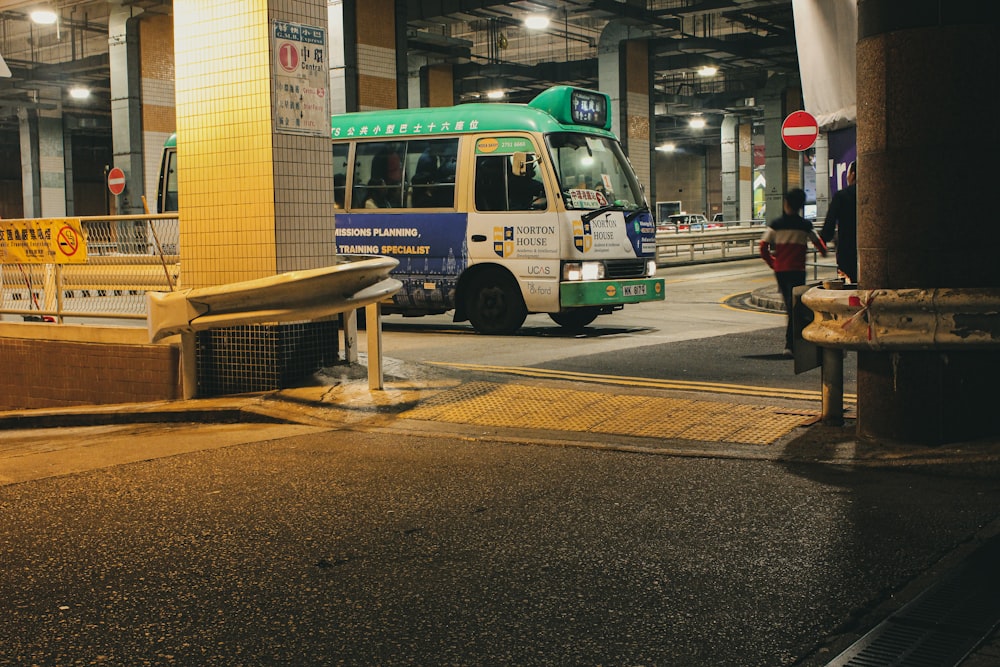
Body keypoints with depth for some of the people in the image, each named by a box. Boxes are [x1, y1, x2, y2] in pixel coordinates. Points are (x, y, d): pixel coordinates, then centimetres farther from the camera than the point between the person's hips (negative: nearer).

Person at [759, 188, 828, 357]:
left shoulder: (775, 224, -1)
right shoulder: (805, 226, -2)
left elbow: (763, 248, -4)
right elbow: (818, 242, 12)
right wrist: (824, 252, 35)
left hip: (780, 271, 2)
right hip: (797, 270, -2)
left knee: (789, 304, 15)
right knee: (795, 305, 0)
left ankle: (793, 339, 22)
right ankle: (790, 345, -9)